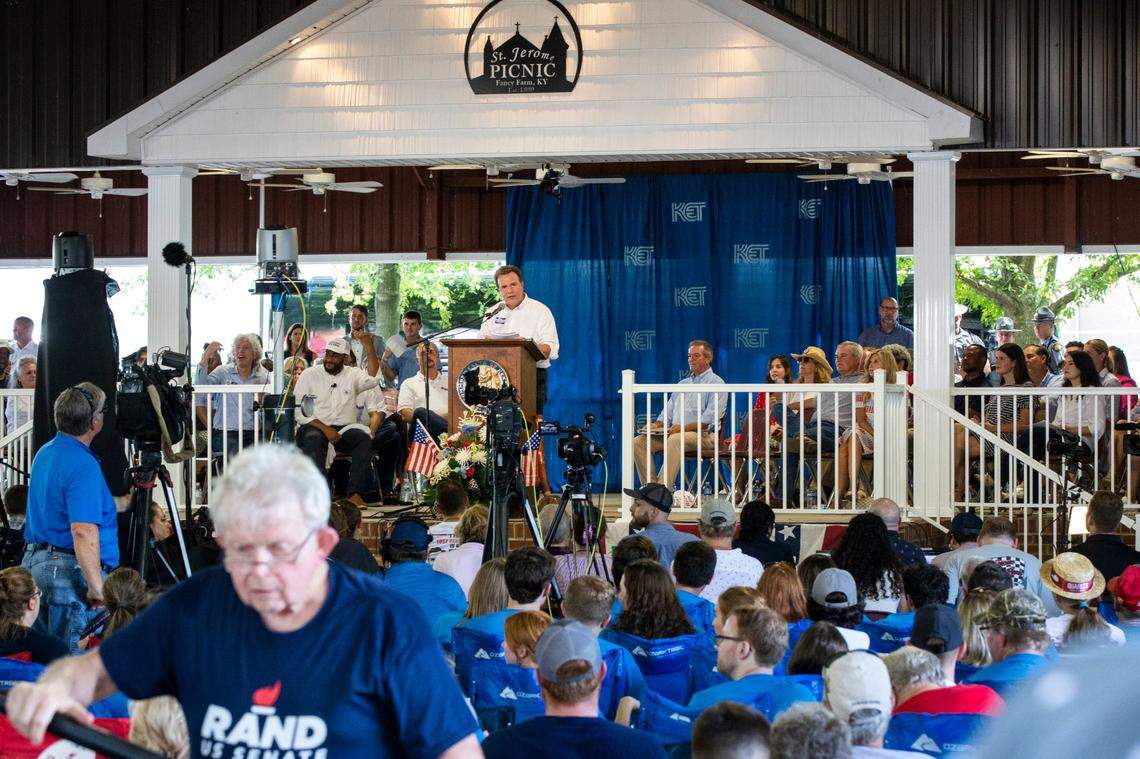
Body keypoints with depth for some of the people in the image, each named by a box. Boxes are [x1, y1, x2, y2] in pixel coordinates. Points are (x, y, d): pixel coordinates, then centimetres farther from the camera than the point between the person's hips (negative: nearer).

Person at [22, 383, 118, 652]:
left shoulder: (44, 454, 12)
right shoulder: (84, 466, -18)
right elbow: (83, 531, -26)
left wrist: (123, 502, 39)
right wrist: (97, 587, -24)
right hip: (71, 569, -9)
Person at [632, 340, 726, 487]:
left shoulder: (716, 383, 0)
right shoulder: (682, 384, 25)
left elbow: (709, 420, -12)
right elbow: (667, 413, 24)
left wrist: (684, 428, -24)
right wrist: (656, 425, 2)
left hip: (703, 436, -7)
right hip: (673, 433, 7)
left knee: (675, 440, -39)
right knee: (639, 442, -13)